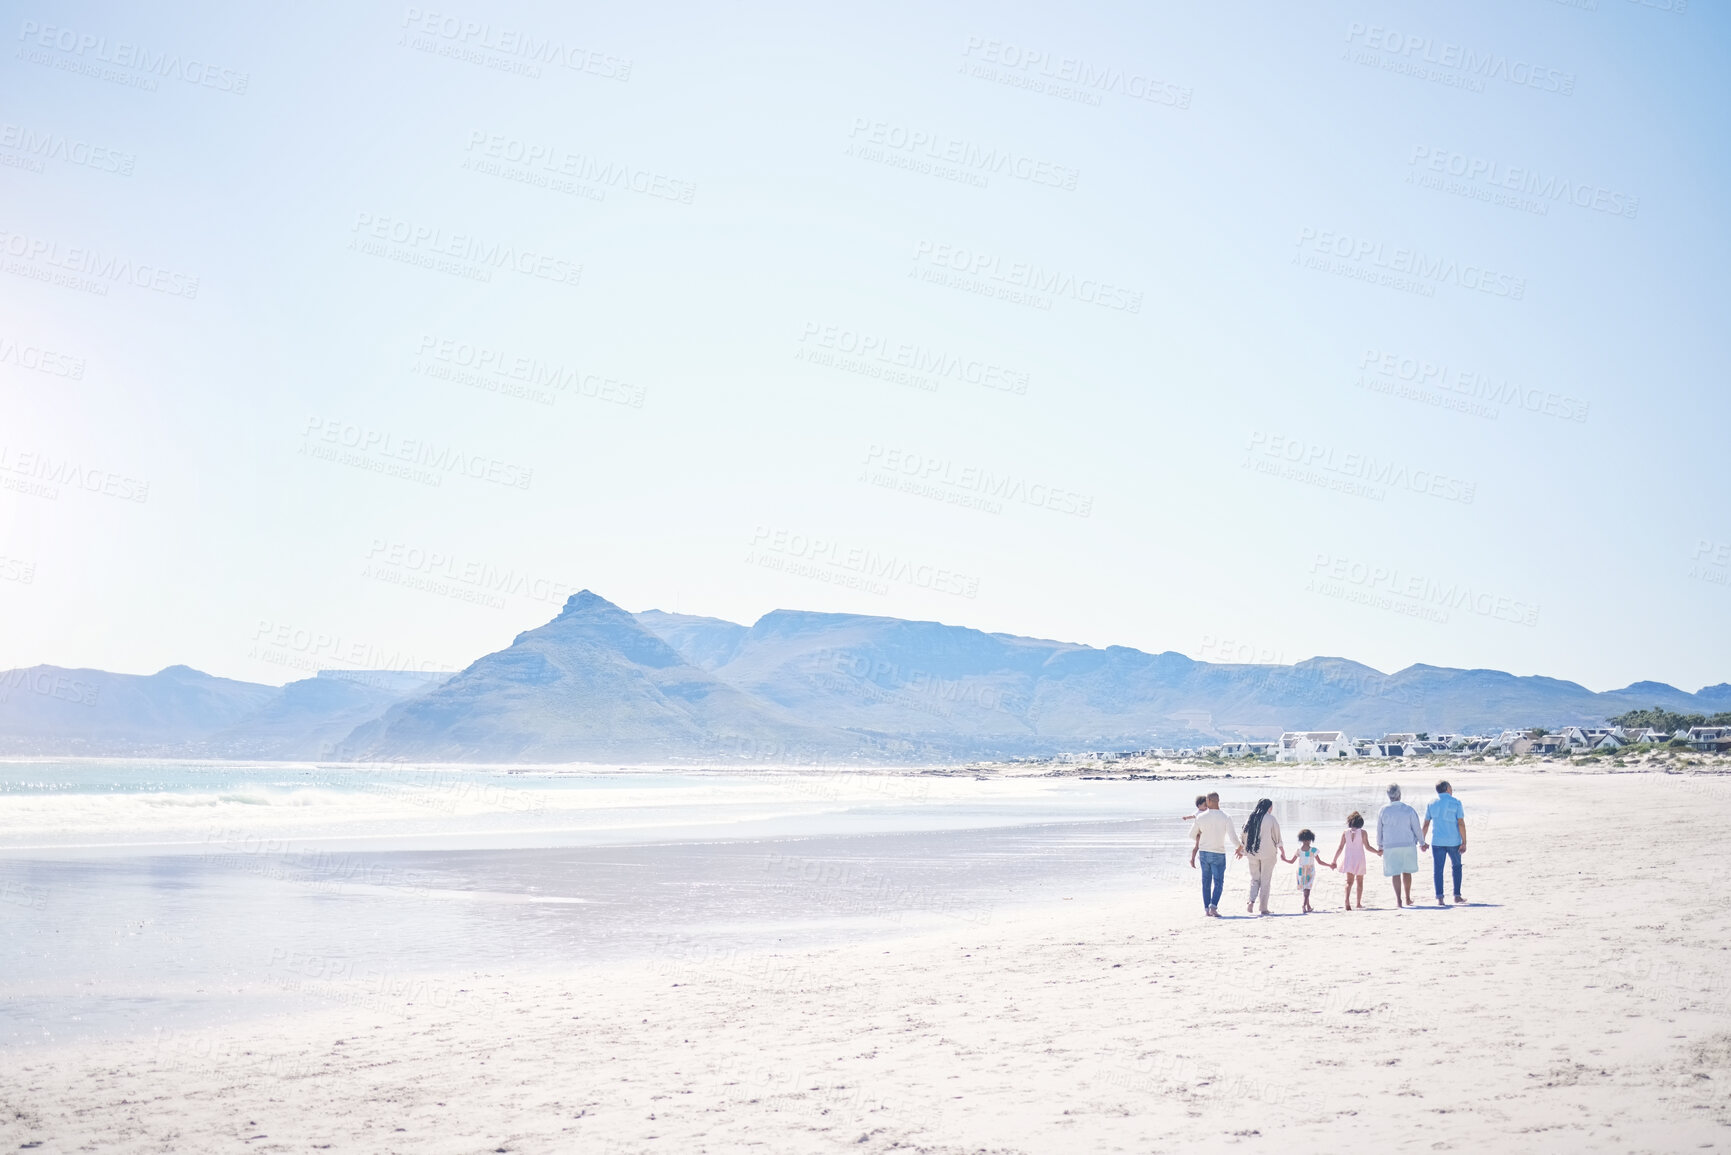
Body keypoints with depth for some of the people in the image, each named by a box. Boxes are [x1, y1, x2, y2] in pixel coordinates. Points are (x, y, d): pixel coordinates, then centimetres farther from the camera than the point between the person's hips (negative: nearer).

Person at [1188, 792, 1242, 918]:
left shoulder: (1200, 817, -3)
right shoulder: (1225, 818, -11)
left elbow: (1192, 835, 11)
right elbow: (1233, 838, -11)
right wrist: (1241, 846, 10)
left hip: (1204, 853, 3)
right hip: (1218, 854, -3)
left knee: (1206, 882, 13)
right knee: (1218, 882, 3)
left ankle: (1206, 908, 14)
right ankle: (1213, 905, -15)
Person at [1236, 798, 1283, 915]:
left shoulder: (1250, 819, 4)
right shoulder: (1271, 819, -8)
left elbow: (1244, 836, 9)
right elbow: (1277, 836, -2)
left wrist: (1241, 849, 22)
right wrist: (1281, 849, 13)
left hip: (1252, 853, 4)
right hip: (1268, 853, -4)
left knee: (1255, 879, 13)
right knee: (1265, 881, 4)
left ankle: (1251, 901, -8)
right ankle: (1263, 908, 5)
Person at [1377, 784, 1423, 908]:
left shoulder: (1383, 811, -4)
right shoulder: (1409, 810, -5)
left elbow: (1379, 830, 4)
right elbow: (1416, 828, 1)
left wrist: (1380, 846, 16)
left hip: (1390, 846, -1)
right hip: (1408, 845, 1)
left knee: (1395, 873, 0)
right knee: (1407, 872, 16)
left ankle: (1398, 900, -11)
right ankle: (1408, 899, 27)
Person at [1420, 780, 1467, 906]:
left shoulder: (1431, 804, 5)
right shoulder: (1456, 803, -2)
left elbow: (1425, 825, 4)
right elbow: (1461, 824, -8)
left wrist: (1422, 842, 12)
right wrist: (1464, 842, -6)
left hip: (1437, 841, 1)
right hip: (1453, 841, -1)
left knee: (1438, 869, 2)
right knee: (1456, 867, 17)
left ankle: (1439, 898, -5)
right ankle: (1457, 895, 17)